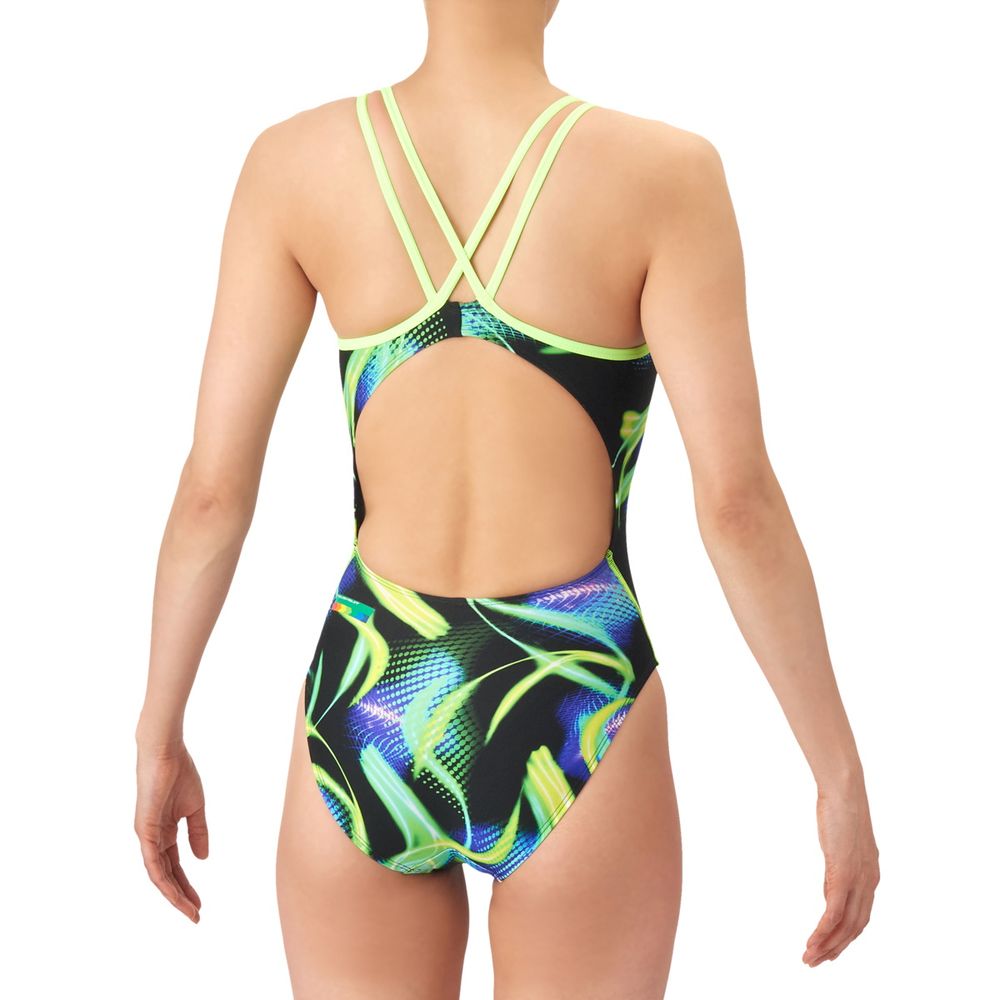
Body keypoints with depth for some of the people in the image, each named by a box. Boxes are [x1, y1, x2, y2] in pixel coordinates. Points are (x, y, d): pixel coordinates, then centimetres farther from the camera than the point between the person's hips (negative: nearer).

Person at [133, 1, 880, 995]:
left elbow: (213, 486, -3)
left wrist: (159, 735, 9)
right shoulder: (662, 173, -11)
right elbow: (736, 504, -14)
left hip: (367, 717, 2)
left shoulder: (293, 161, -4)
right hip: (570, 728, -2)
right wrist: (841, 775, -4)